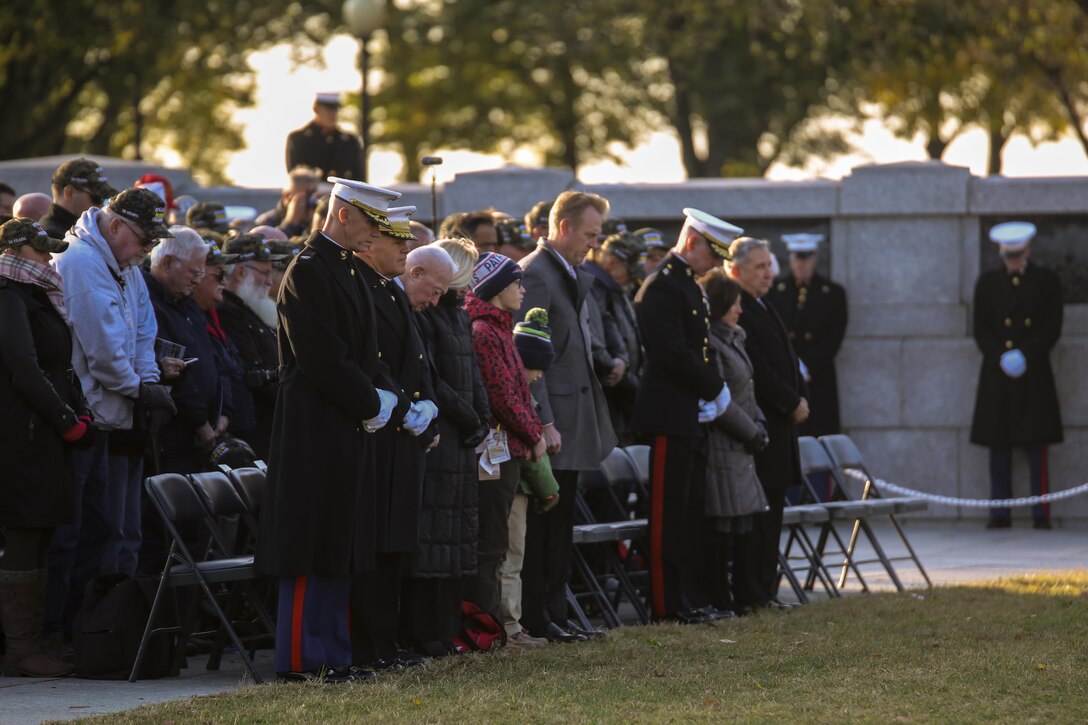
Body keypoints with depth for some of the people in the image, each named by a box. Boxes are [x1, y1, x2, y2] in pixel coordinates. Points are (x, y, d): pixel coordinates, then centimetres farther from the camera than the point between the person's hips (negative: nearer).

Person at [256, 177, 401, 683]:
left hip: (346, 428, 10)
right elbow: (321, 358, -20)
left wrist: (374, 398, 6)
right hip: (316, 429, -10)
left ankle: (331, 655, 16)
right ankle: (301, 660, -3)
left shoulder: (347, 270, 17)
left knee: (338, 548, 12)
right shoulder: (308, 270, -14)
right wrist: (370, 404, -11)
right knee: (311, 548, -6)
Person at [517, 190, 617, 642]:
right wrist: (544, 423, -20)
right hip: (552, 421, -9)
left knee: (559, 523, 12)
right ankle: (538, 617, 0)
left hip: (574, 416, 9)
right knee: (544, 522, -4)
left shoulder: (573, 275, 17)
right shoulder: (534, 274, -14)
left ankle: (554, 615, 17)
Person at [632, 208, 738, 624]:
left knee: (691, 512, 12)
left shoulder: (690, 286, 19)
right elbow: (673, 354, -21)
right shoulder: (662, 286, -14)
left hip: (693, 417, 10)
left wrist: (710, 395, 7)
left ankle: (690, 599, 17)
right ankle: (668, 604, -4)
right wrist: (716, 390, -11)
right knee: (669, 512, -6)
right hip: (671, 418, -10)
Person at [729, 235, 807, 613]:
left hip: (779, 424, 10)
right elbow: (756, 370, -19)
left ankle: (765, 590, 15)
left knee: (771, 508, 11)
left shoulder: (764, 309, 19)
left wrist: (799, 399, 9)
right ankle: (748, 594, -6)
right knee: (754, 511, -8)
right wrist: (792, 404, -12)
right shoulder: (735, 310, -14)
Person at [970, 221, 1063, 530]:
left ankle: (1041, 513, -3)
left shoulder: (1047, 281, 5)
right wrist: (1001, 357, -9)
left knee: (1037, 444, -3)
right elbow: (981, 330, 6)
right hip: (997, 376, 2)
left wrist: (1026, 355, -12)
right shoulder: (987, 282, 9)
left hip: (1034, 373, -2)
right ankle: (1000, 513, 3)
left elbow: (1053, 328, 1)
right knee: (999, 446, 1)